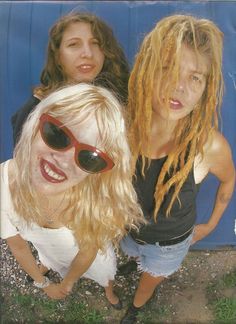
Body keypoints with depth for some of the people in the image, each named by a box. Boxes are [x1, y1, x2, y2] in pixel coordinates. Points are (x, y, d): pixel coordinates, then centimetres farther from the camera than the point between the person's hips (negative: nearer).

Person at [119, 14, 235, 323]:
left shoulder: (210, 146, -35)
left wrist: (211, 224, 1)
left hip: (170, 242, -1)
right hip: (129, 228, 2)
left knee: (149, 281, 30)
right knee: (135, 255, 37)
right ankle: (136, 261, 74)